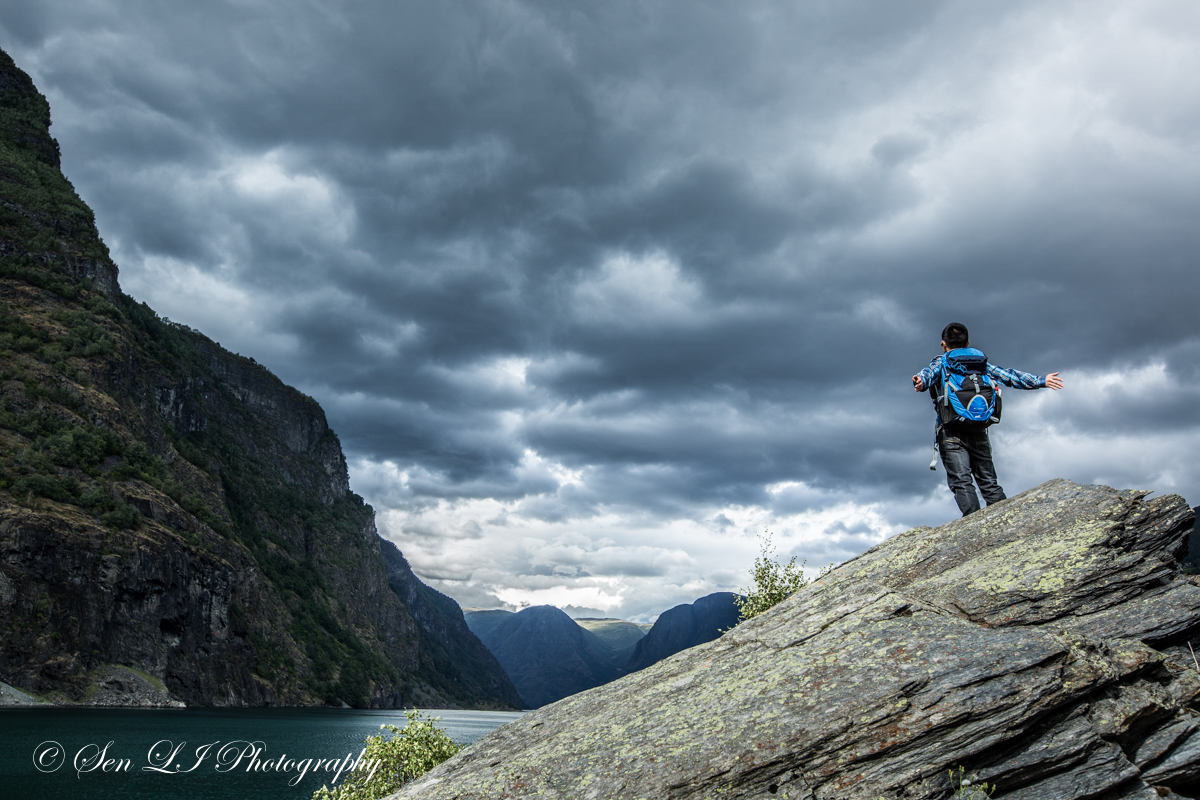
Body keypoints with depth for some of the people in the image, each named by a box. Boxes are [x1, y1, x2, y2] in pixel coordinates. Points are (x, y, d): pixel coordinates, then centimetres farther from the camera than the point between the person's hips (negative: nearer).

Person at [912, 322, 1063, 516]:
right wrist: (1040, 380, 23)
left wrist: (920, 382, -34)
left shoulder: (940, 362, 8)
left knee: (961, 482, -10)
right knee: (989, 482, 8)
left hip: (951, 432, -3)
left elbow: (928, 374, -14)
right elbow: (1009, 375, 16)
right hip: (979, 432, 4)